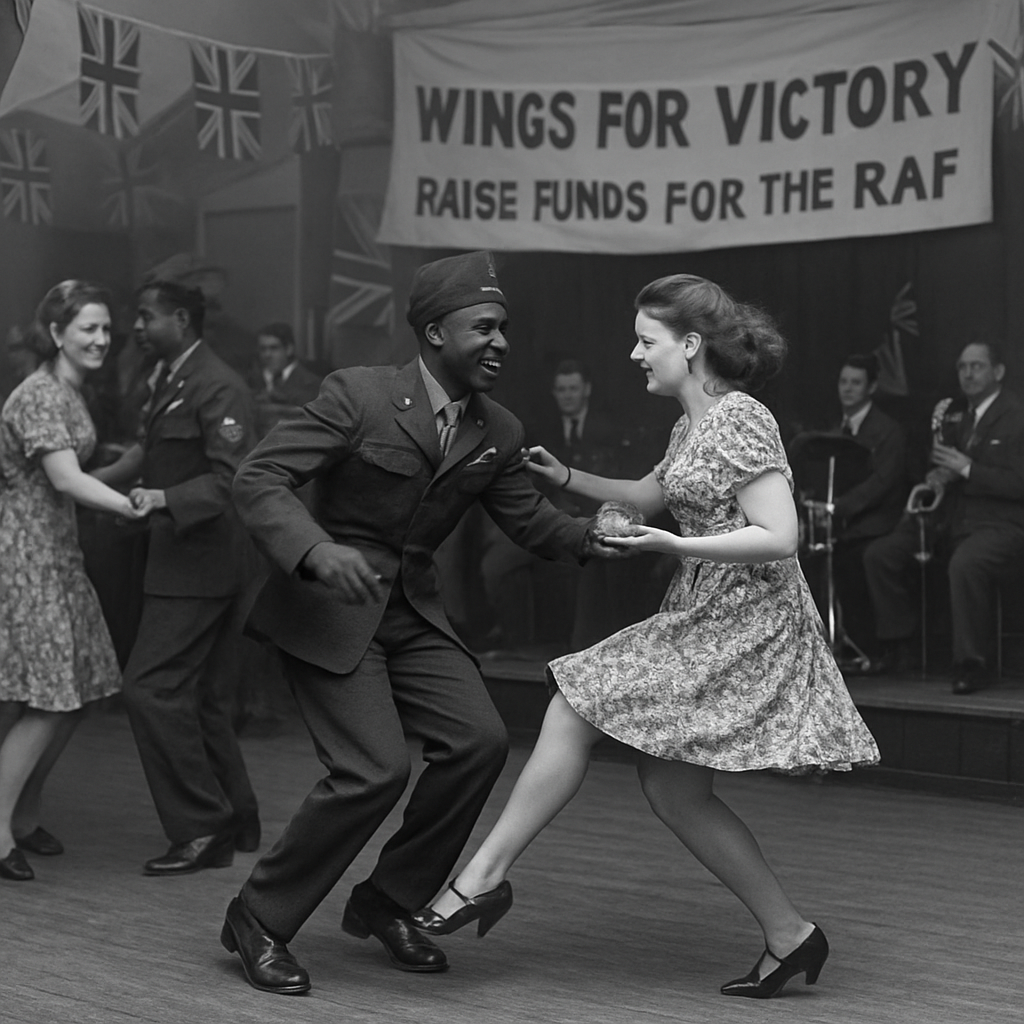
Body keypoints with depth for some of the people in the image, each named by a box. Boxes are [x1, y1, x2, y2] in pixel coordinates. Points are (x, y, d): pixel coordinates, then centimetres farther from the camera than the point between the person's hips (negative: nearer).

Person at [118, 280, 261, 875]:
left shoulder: (218, 388, -14)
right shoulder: (169, 381, 15)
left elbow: (232, 478, -21)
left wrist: (166, 499, -31)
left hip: (199, 563, -10)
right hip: (184, 558, 10)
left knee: (152, 687, -12)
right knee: (204, 698, 14)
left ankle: (201, 827, -6)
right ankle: (236, 821, 23)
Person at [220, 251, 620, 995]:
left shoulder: (499, 433, 2)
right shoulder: (359, 394, -15)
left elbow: (530, 521, 13)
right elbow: (259, 478, -18)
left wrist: (591, 539, -6)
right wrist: (317, 549, -34)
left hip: (414, 612, 6)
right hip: (327, 608, -6)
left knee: (479, 741, -10)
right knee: (375, 770, -17)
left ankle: (387, 904, 11)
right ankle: (260, 919, 3)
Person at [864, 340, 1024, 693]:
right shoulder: (954, 413, 17)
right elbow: (938, 466, 21)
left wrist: (966, 469, -19)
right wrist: (935, 476, -4)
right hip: (950, 518, 8)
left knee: (964, 564, -39)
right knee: (878, 554, -7)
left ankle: (971, 663, -27)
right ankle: (898, 646, 5)